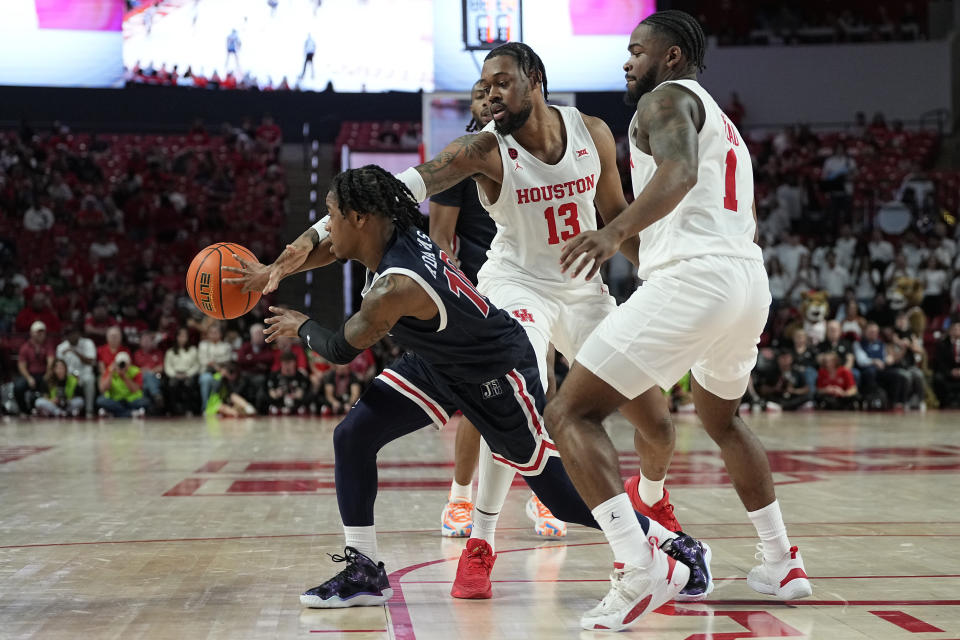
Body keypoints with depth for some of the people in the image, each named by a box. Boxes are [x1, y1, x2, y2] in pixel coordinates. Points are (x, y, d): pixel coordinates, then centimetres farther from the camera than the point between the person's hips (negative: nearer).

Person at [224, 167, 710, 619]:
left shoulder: (395, 288, -35)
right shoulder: (391, 232, -10)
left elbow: (341, 350, -17)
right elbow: (324, 243, 14)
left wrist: (301, 327, 2)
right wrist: (274, 271, 5)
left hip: (496, 374, -9)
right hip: (436, 363, 9)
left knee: (557, 486, -1)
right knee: (352, 436, -3)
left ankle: (675, 546, 17)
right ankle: (364, 573, 6)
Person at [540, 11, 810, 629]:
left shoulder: (666, 99, 2)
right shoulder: (724, 125, 30)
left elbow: (678, 171, -20)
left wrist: (615, 232, -36)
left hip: (692, 278, -9)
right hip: (751, 279, 10)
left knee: (570, 413, -9)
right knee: (722, 417, 35)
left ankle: (634, 572, -23)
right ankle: (783, 562, 36)